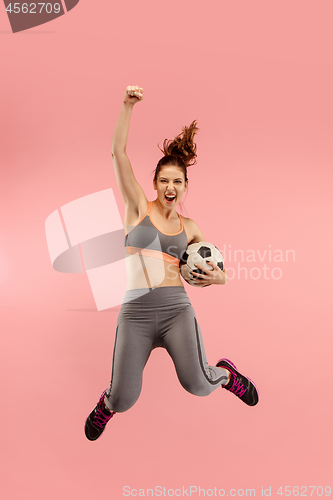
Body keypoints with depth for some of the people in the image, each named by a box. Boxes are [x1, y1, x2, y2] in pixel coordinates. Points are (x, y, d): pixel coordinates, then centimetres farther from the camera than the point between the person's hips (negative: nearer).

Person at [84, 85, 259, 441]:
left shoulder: (189, 227, 11)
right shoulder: (139, 208, 4)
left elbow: (209, 265, 24)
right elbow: (118, 152, -5)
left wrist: (219, 278, 1)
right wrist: (128, 105, -12)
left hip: (176, 309, 1)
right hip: (136, 312, -1)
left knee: (198, 385, -18)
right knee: (124, 401, -6)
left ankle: (227, 373, 20)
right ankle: (108, 403, 34)